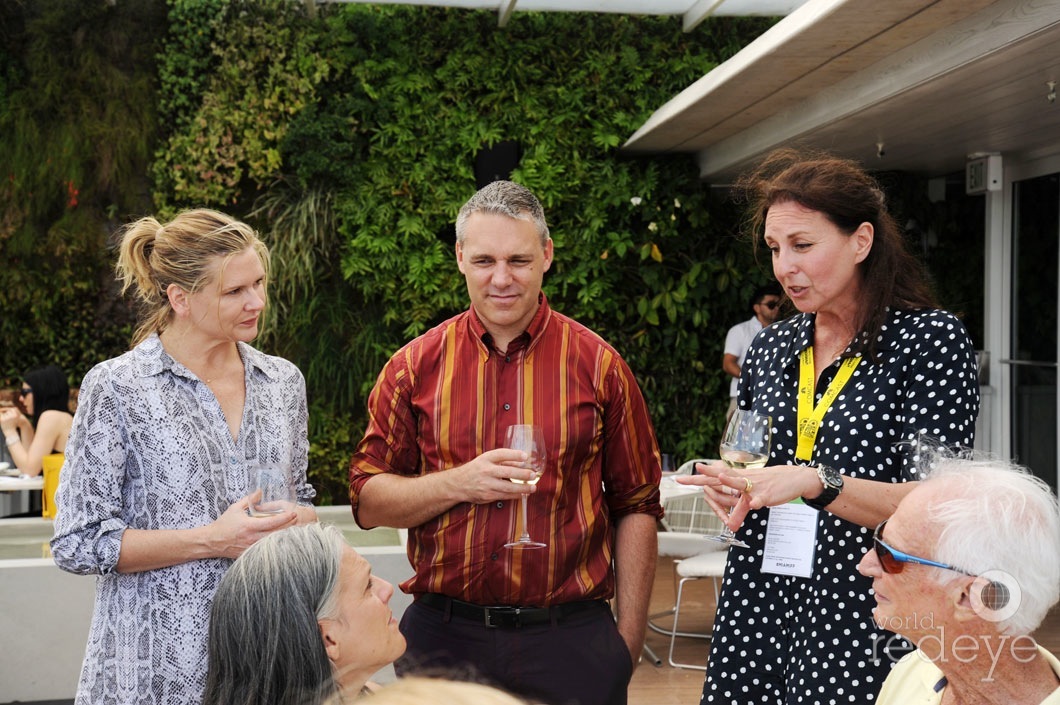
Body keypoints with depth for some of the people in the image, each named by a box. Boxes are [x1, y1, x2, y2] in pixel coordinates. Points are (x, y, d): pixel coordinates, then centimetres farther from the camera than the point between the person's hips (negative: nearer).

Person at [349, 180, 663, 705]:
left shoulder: (597, 365, 0)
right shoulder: (416, 366, 2)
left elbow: (636, 508, 4)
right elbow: (367, 500, 2)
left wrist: (628, 642, 0)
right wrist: (460, 483, -15)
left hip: (570, 640, 0)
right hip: (443, 636, 1)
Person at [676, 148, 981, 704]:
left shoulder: (930, 339, -8)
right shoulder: (770, 348, 9)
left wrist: (816, 483, -27)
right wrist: (727, 484, -2)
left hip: (863, 620, -5)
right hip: (759, 605, 5)